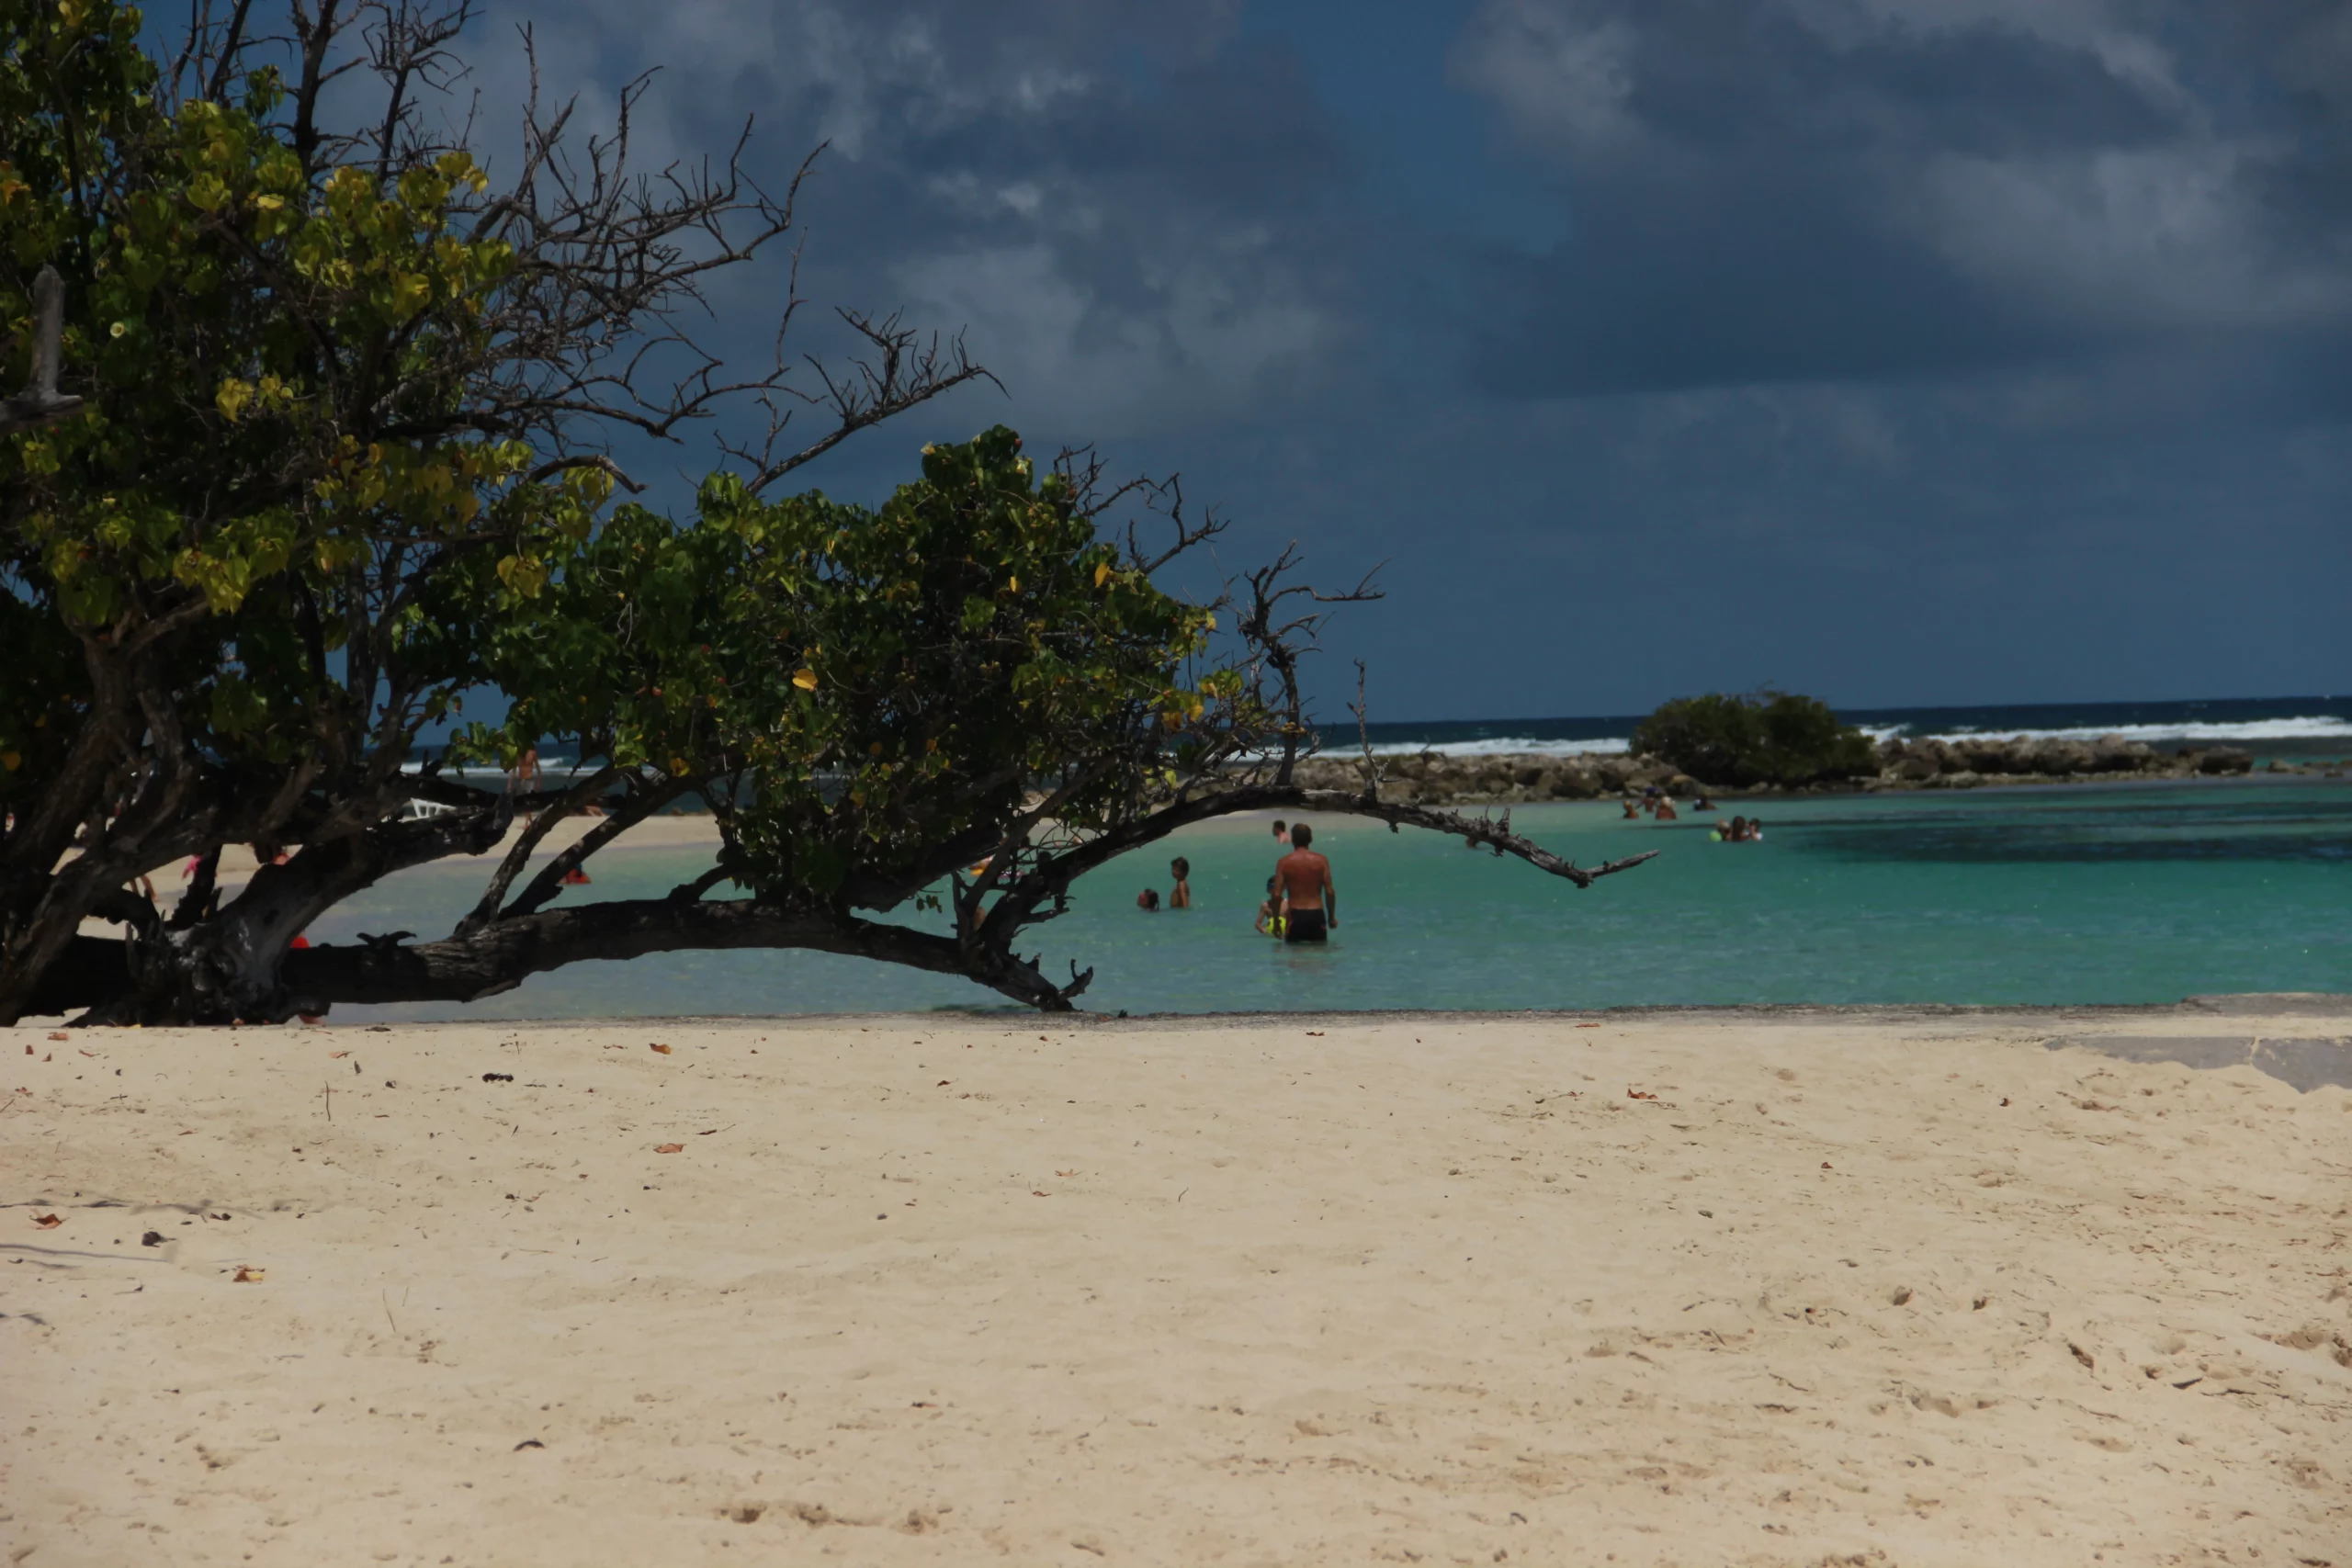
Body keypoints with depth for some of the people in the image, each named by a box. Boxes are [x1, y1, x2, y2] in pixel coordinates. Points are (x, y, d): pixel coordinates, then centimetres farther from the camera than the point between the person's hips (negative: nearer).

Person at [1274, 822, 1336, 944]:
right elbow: (1330, 892, -3)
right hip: (1316, 914, 1)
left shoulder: (1285, 862, -2)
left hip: (1295, 915, -1)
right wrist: (1332, 917, 9)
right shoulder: (1320, 861, 0)